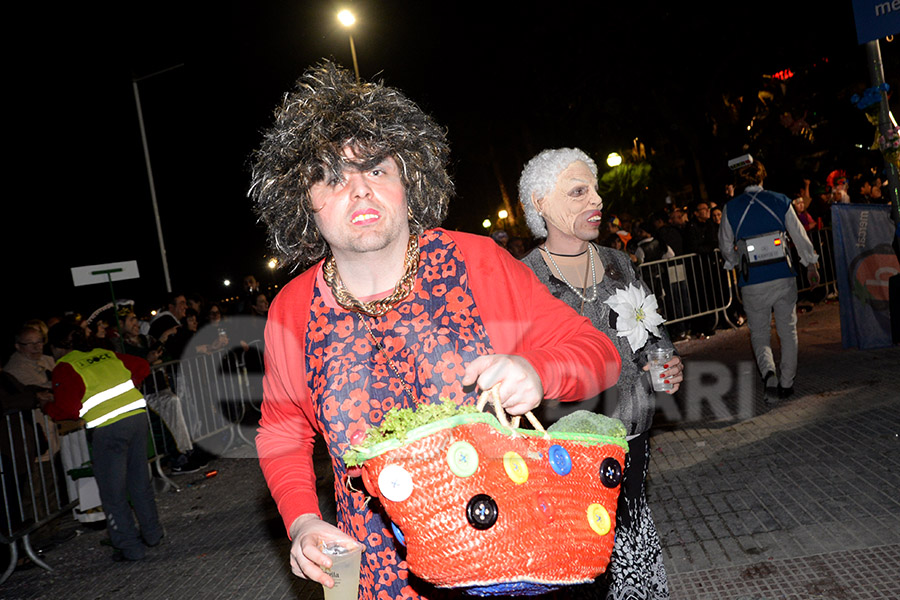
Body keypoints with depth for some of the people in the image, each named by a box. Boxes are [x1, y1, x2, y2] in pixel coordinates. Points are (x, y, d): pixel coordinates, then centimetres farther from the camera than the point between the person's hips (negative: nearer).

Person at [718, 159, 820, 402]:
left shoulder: (731, 209, -2)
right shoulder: (780, 201, 0)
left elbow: (726, 247, 6)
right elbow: (799, 236, 4)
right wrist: (811, 265, 16)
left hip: (752, 283, -1)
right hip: (783, 277, 1)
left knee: (759, 334, 10)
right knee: (788, 331, 15)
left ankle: (769, 373, -15)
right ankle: (787, 383, 20)